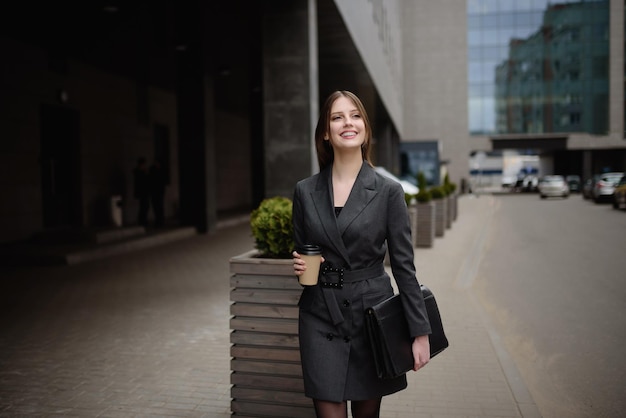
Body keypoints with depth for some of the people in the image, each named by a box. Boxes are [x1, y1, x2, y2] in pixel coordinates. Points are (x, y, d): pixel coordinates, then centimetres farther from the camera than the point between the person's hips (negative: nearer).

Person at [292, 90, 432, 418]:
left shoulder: (388, 191, -4)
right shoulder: (305, 191, 2)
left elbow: (403, 265, -4)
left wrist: (420, 332, -5)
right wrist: (298, 265, -10)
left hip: (372, 314, -1)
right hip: (320, 317, 1)